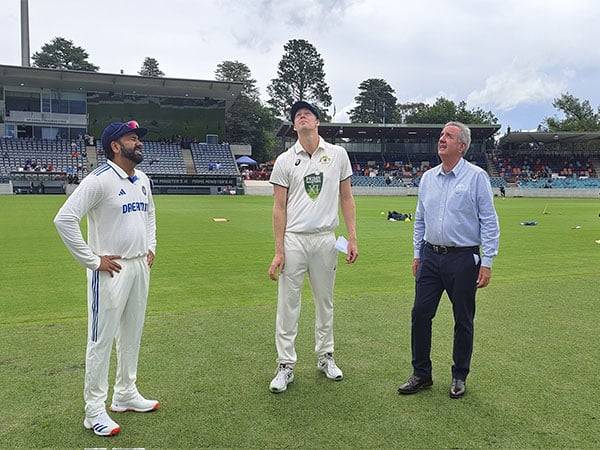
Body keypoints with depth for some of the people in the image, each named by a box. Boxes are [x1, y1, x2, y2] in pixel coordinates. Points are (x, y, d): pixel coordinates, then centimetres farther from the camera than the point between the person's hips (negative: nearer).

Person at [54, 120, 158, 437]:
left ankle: (125, 395, 33)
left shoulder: (142, 180, 10)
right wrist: (93, 260, -18)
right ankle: (94, 410, 15)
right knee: (102, 340, 1)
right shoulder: (100, 179, -16)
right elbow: (64, 219, -21)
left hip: (140, 267, 8)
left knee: (132, 334, 17)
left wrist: (151, 247, 15)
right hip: (111, 270, -8)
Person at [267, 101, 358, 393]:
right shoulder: (285, 161, 1)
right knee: (288, 305, 1)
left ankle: (325, 357, 28)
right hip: (294, 239, -1)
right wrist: (279, 252, -6)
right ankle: (286, 366, 11)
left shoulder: (337, 155, 5)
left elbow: (346, 199, 8)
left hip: (325, 240, 2)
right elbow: (279, 207, -1)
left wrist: (352, 238, 1)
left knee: (325, 302, 12)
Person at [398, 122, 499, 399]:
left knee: (463, 320, 7)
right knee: (420, 314, 3)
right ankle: (421, 374, 18)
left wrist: (487, 262, -12)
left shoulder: (476, 176, -6)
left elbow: (489, 222, -7)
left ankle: (459, 377, 24)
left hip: (463, 259, -4)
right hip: (431, 256, 5)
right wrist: (417, 254, 14)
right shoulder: (428, 177, 10)